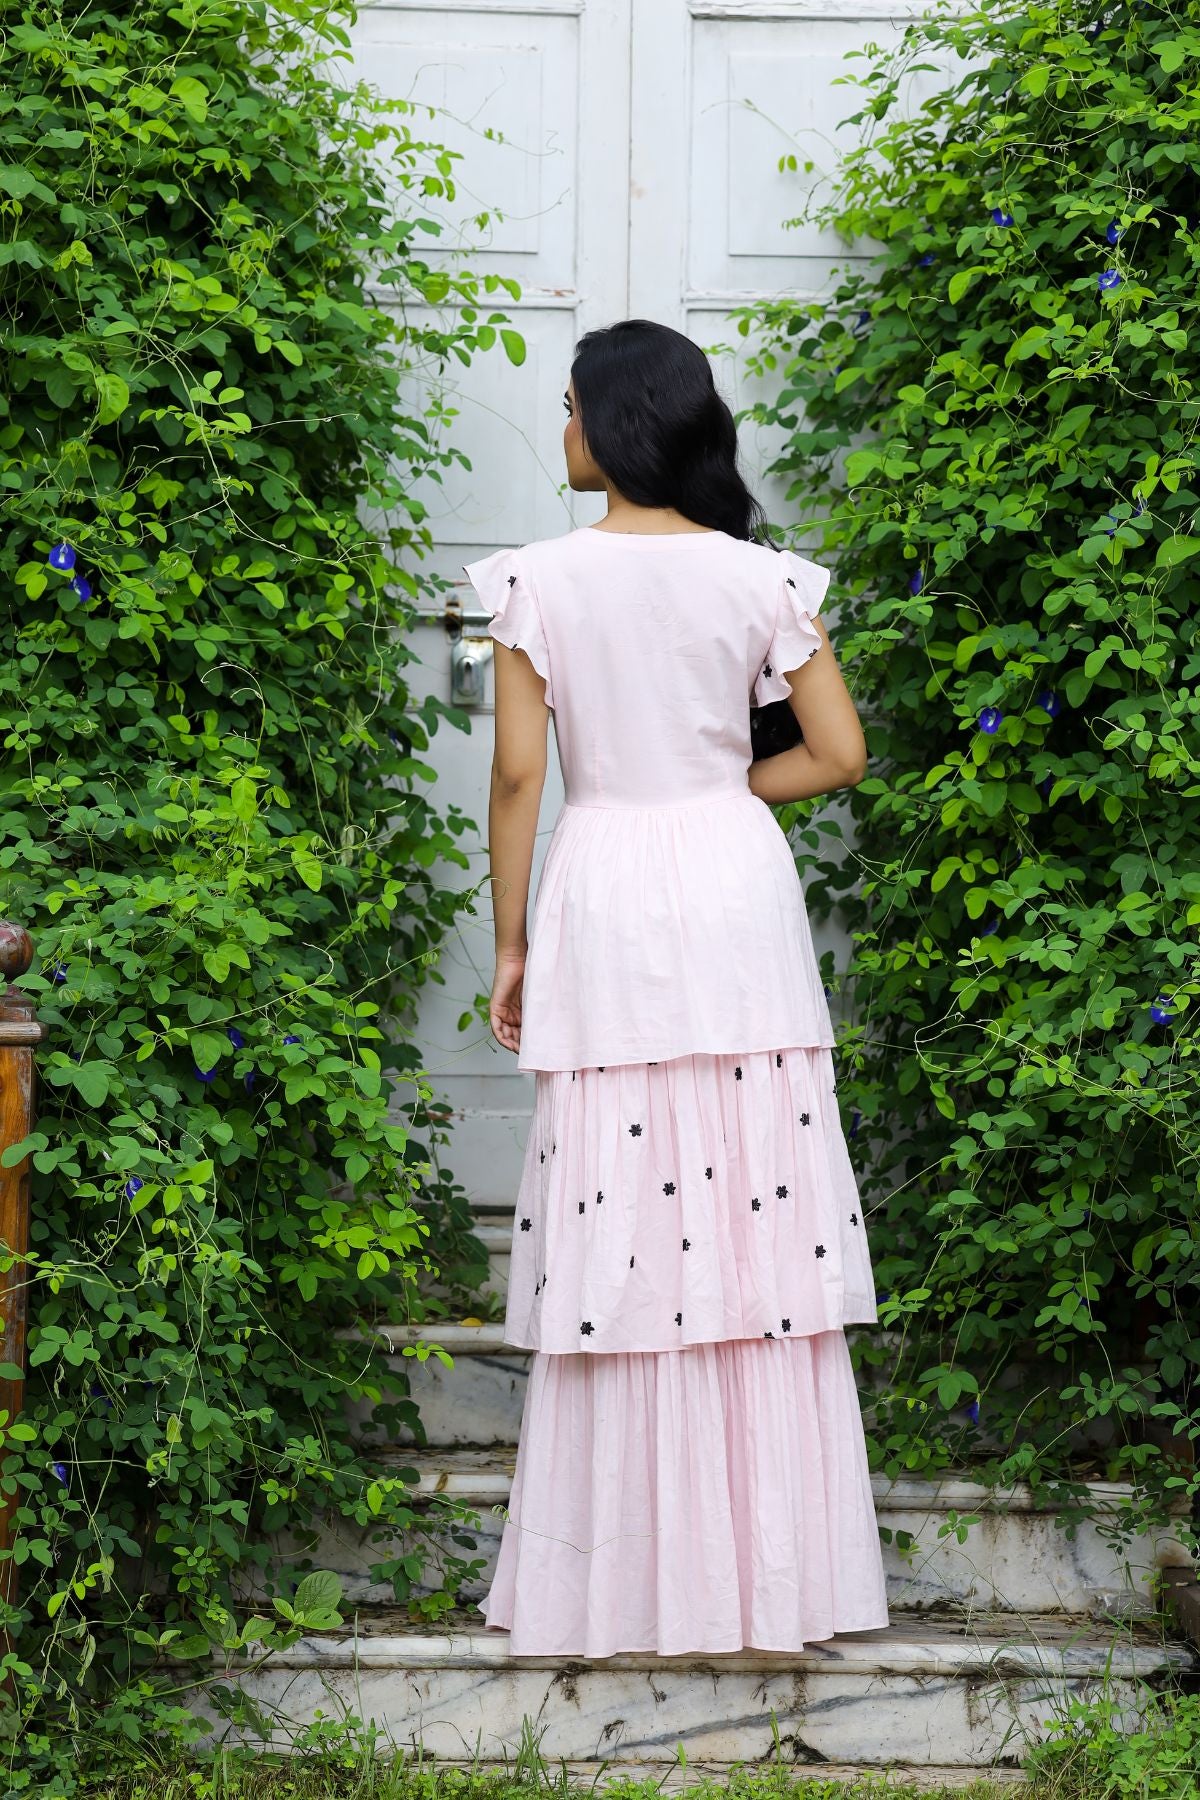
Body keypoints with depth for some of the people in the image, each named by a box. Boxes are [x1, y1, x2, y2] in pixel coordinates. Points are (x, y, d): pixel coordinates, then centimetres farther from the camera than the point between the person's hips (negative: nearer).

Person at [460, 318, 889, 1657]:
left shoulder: (541, 581, -5)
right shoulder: (762, 579, 1)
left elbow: (517, 772, -5)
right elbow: (838, 753, 0)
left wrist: (509, 944, 2)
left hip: (605, 893, -2)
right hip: (739, 894, 2)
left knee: (620, 1229, 3)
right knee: (758, 1210, 6)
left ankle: (627, 1576, 8)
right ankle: (769, 1561, 12)